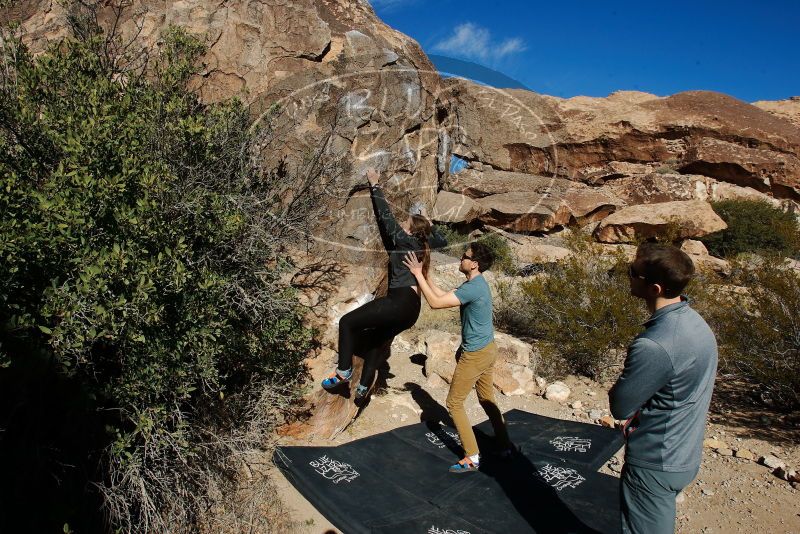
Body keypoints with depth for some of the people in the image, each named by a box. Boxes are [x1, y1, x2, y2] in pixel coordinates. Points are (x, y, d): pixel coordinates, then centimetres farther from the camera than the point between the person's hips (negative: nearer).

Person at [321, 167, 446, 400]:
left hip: (400, 300, -9)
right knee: (375, 341, 23)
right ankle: (363, 387, 26)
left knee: (347, 322, -3)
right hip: (412, 309, 9)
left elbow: (385, 215, -4)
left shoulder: (403, 239, -1)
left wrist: (375, 185, 2)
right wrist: (428, 224, 33)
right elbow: (442, 241, 38)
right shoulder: (423, 245, 18)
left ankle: (344, 371, -4)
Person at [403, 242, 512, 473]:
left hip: (475, 355, -10)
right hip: (488, 350, 10)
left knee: (454, 403, 2)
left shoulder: (473, 288, -24)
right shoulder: (476, 283, 8)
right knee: (488, 400, 22)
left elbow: (435, 303, -25)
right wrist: (425, 276, 10)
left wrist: (418, 275, -19)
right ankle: (504, 446, 33)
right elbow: (443, 295, 14)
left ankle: (472, 458, 7)